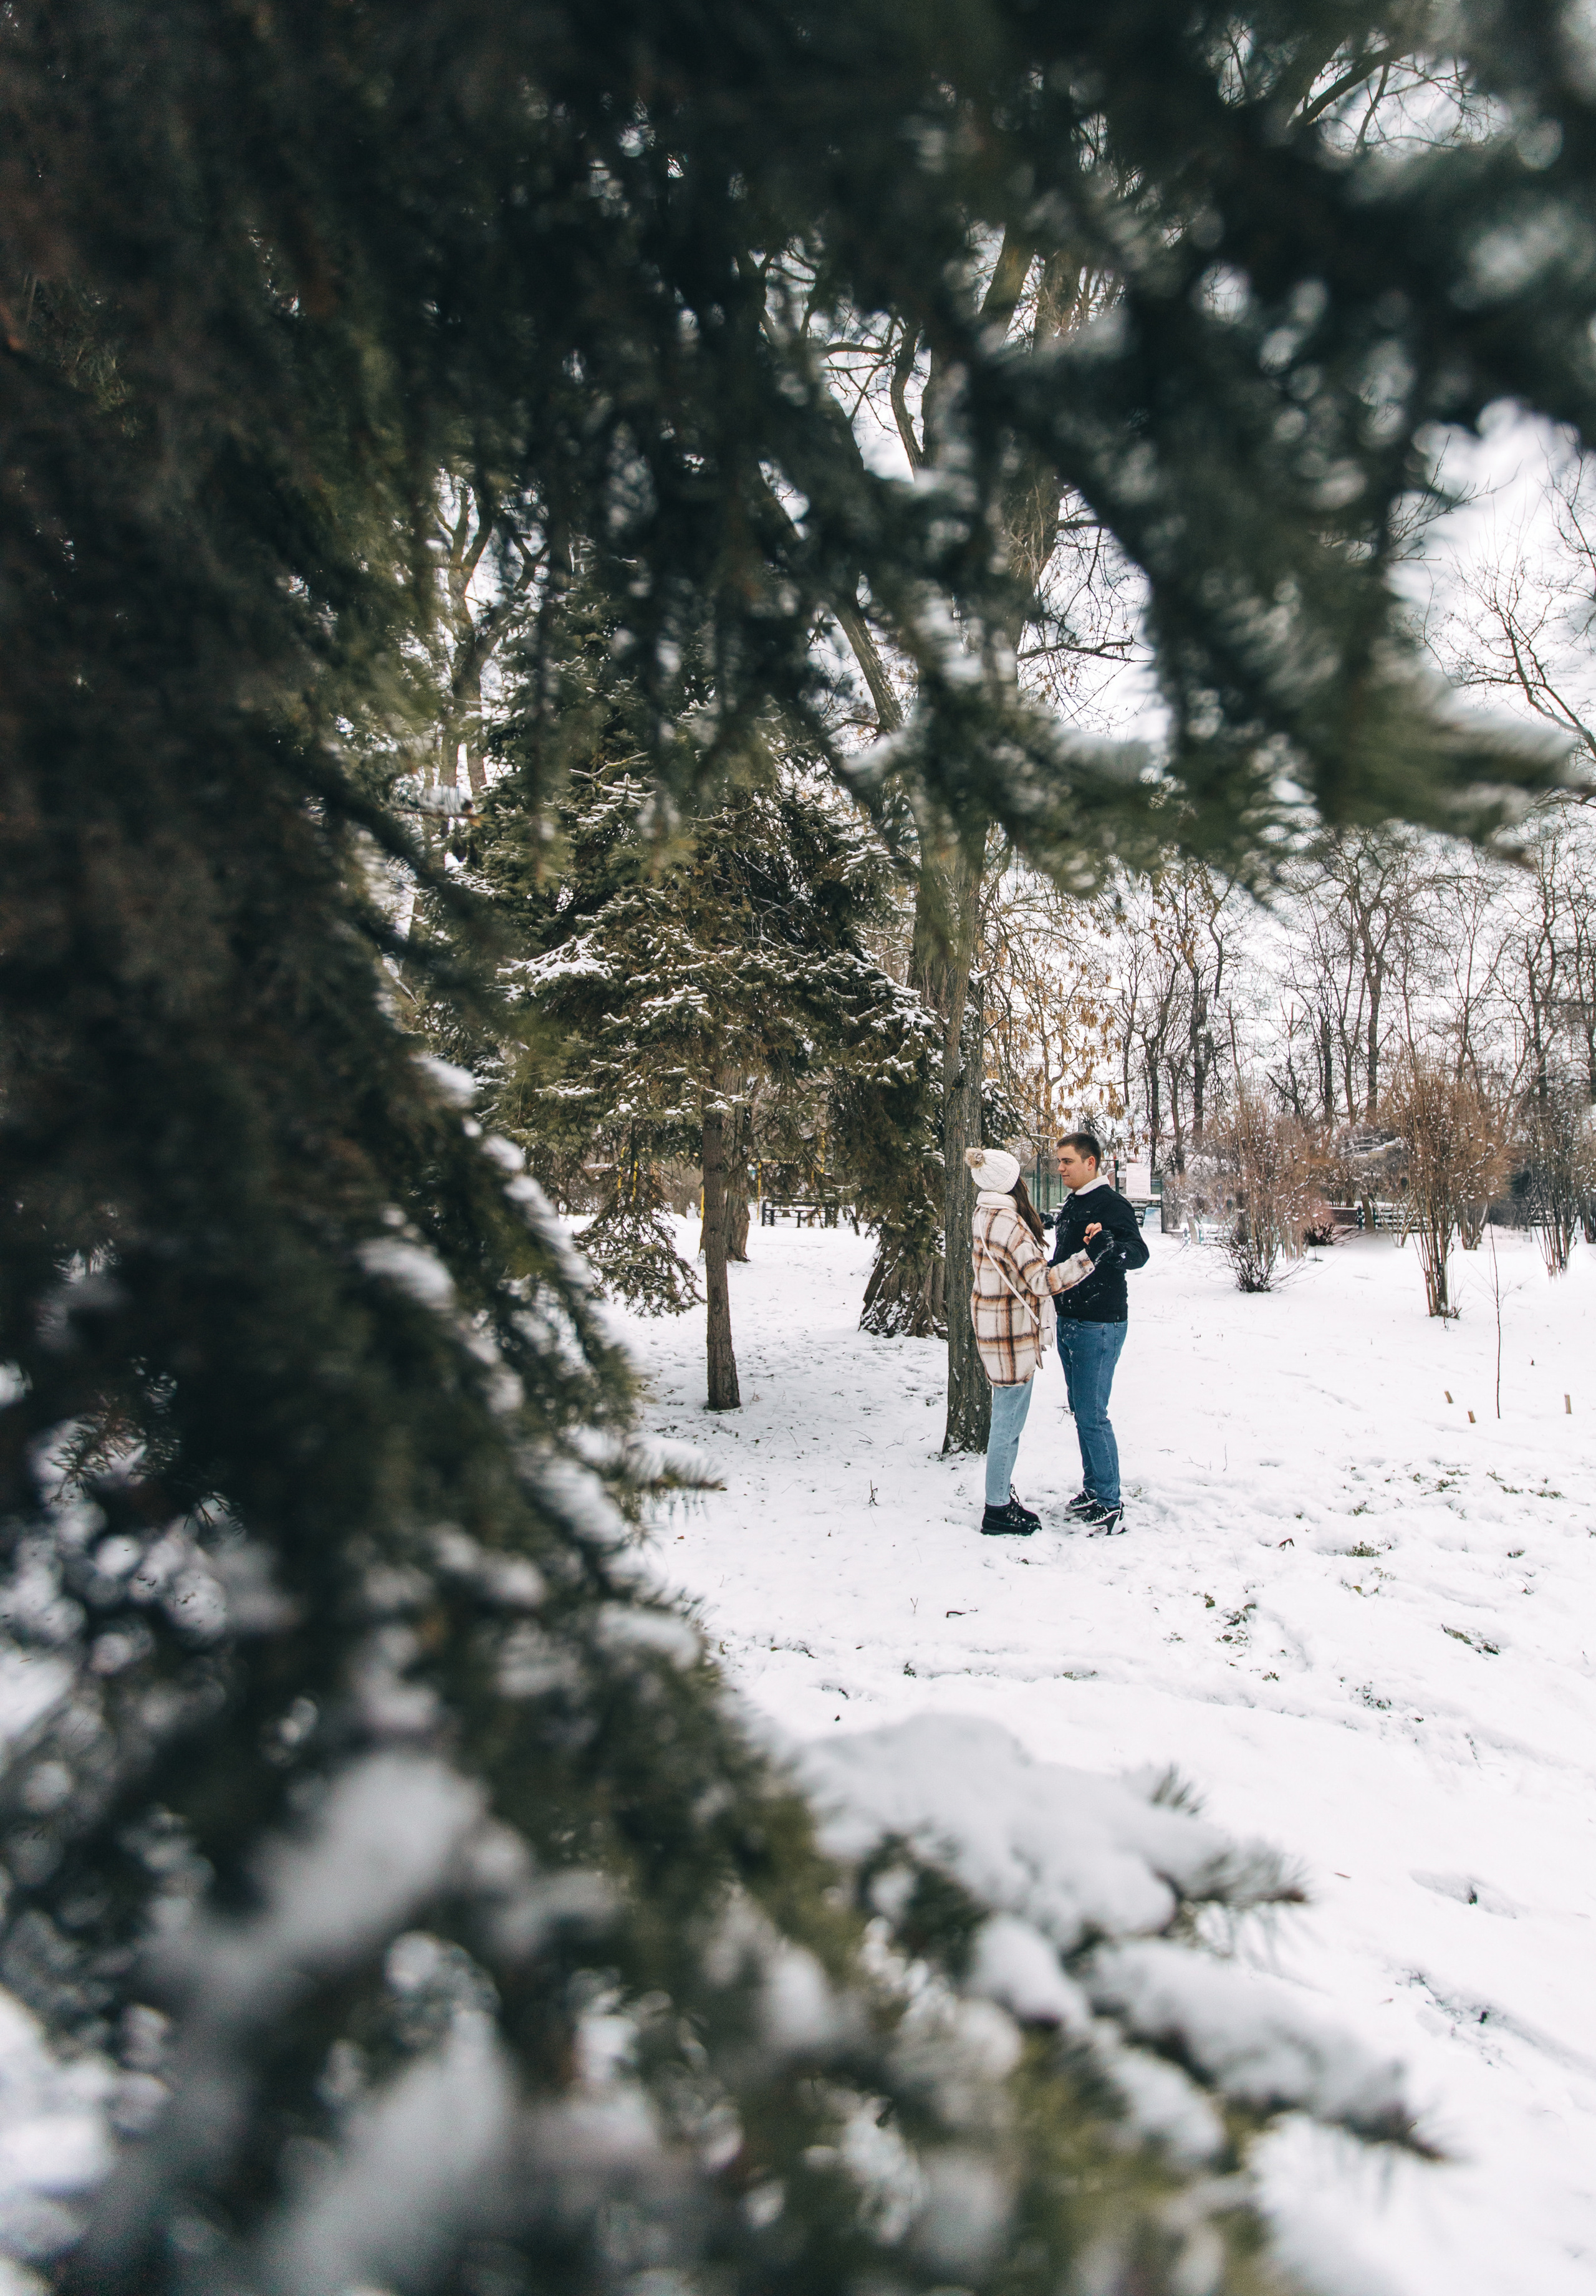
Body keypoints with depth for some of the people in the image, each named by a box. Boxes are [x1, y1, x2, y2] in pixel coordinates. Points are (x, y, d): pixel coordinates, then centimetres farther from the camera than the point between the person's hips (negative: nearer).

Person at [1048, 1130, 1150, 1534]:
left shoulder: (1111, 1204, -15)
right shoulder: (1073, 1206, 13)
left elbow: (1139, 1253, -28)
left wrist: (1109, 1246, -45)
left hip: (1099, 1325, -9)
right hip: (1070, 1321, 9)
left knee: (1092, 1415, -8)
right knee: (1081, 1410, 15)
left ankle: (1111, 1506, -1)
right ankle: (1093, 1490, 26)